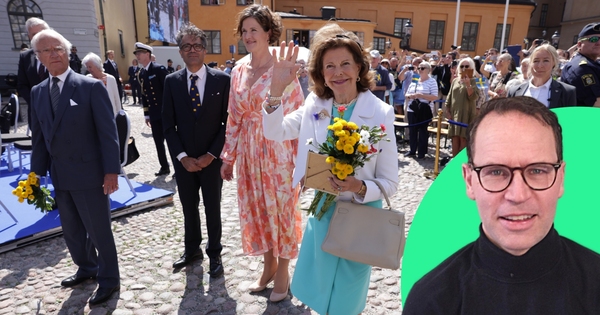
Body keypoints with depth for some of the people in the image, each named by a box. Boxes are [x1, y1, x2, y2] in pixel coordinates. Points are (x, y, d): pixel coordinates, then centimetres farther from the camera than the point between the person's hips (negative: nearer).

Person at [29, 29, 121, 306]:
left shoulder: (91, 87, -9)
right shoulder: (38, 92, 9)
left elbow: (108, 132, -12)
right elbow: (39, 137, 11)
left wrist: (111, 170, -17)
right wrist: (37, 173, 7)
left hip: (89, 174, -6)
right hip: (59, 177, 6)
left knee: (98, 230, 4)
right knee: (71, 230, 19)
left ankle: (108, 279, 22)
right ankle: (86, 268, 40)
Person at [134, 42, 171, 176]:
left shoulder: (159, 68, -8)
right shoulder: (140, 73, 13)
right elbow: (144, 95, 15)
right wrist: (146, 114, 14)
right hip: (154, 114, 7)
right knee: (158, 141, 10)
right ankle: (164, 167, 21)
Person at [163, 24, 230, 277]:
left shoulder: (222, 79, -6)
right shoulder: (171, 81, 1)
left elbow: (228, 122, -6)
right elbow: (168, 125, 1)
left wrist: (211, 155, -11)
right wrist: (183, 157, -8)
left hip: (211, 158, -2)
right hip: (183, 160, 2)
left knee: (212, 208, 10)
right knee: (188, 207, 16)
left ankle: (214, 254, 28)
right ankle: (192, 249, 36)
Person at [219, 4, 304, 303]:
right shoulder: (238, 70, 6)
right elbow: (234, 117, 10)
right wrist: (228, 157, 10)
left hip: (277, 151, -5)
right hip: (249, 152, 6)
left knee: (281, 209, 8)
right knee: (256, 210, 14)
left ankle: (283, 270, 29)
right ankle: (268, 267, 35)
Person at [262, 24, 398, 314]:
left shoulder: (380, 113, -16)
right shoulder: (315, 105, -4)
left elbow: (390, 183, -11)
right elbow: (274, 132, -1)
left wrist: (359, 188, -30)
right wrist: (277, 88, -13)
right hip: (321, 213, 4)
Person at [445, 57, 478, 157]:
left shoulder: (473, 81, -2)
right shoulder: (455, 81, 12)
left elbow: (474, 97, -14)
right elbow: (449, 97, 14)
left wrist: (468, 84, -24)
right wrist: (447, 111, 7)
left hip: (467, 114, -4)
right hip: (455, 114, 5)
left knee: (463, 139, -5)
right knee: (455, 138, 6)